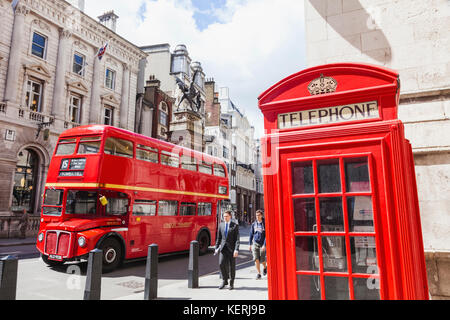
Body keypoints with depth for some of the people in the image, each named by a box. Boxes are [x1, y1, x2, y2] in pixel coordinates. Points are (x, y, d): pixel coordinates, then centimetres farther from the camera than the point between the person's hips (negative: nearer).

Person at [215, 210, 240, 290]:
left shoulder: (235, 225, -5)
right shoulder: (221, 225, 7)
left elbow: (237, 239, -10)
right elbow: (219, 238, 12)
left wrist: (236, 250, -18)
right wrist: (216, 248, 10)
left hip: (231, 248, -3)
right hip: (223, 248, 3)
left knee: (232, 266, 5)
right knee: (221, 263, -10)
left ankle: (231, 283, 21)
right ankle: (224, 280, 10)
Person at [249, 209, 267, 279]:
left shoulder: (265, 224, -6)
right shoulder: (254, 224, 4)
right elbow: (251, 234, 12)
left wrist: (264, 245, -17)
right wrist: (250, 244, 11)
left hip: (262, 245, -2)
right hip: (255, 243, 2)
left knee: (262, 260, 1)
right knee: (256, 259, -7)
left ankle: (265, 267, 34)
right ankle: (258, 273, 5)